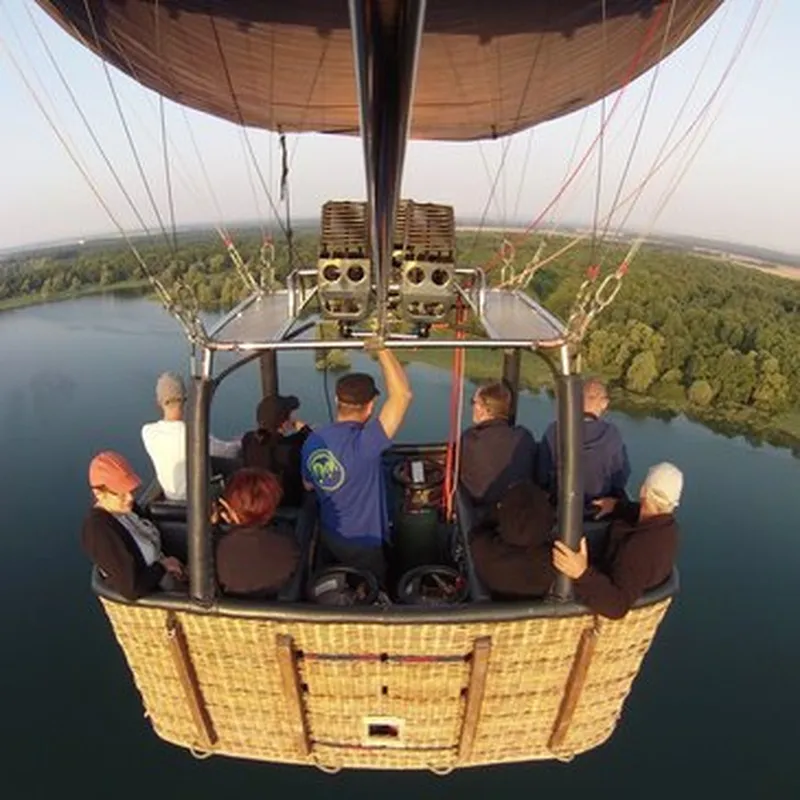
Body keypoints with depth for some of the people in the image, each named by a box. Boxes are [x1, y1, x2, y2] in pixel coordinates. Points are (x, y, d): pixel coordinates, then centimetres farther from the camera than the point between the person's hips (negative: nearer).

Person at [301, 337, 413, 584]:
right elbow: (402, 395, -41)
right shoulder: (361, 444, -34)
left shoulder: (312, 441, -10)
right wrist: (382, 349, -32)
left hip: (328, 537, 7)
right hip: (362, 545, -6)